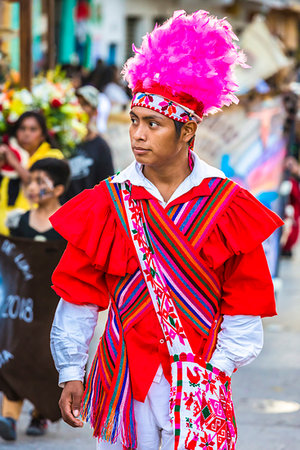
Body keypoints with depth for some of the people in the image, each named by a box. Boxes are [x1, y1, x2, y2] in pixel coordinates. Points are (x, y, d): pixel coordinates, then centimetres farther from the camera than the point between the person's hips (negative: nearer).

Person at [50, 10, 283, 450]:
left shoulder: (226, 207, -2)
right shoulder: (107, 204, 1)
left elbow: (244, 306, 2)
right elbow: (79, 297, 4)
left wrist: (217, 368, -4)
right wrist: (71, 374, 1)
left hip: (198, 387, -1)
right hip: (121, 377, 1)